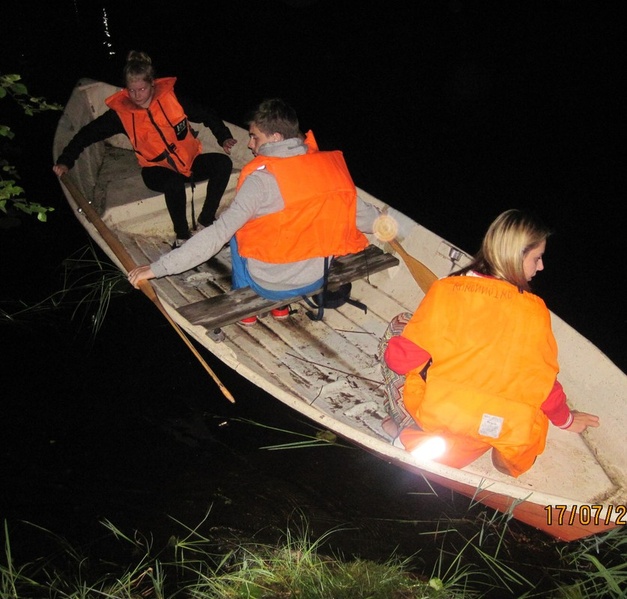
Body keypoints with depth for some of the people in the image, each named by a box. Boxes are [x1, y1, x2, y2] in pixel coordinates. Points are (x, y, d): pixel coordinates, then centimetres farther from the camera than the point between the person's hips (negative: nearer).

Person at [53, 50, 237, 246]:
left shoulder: (171, 97, -7)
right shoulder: (121, 112, -8)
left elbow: (205, 115, 4)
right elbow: (89, 133, -2)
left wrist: (224, 137, -8)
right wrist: (65, 161, -10)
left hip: (191, 162, 3)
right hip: (158, 171, -2)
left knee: (223, 163, -25)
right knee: (174, 181, -38)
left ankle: (206, 222, -15)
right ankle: (182, 236, -20)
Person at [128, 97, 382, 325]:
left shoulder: (263, 178, -22)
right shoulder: (329, 165, -8)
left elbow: (217, 235, -25)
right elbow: (363, 215, 2)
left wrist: (157, 268, -20)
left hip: (270, 284, -5)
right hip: (317, 278, 5)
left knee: (237, 232, 22)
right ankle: (281, 305, 36)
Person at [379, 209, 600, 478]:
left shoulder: (445, 289, -9)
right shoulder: (533, 311, -12)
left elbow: (401, 357, -10)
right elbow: (544, 380, -2)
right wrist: (566, 419, 18)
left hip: (432, 412, 0)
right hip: (496, 431, 0)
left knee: (399, 325, 19)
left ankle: (407, 427, 15)